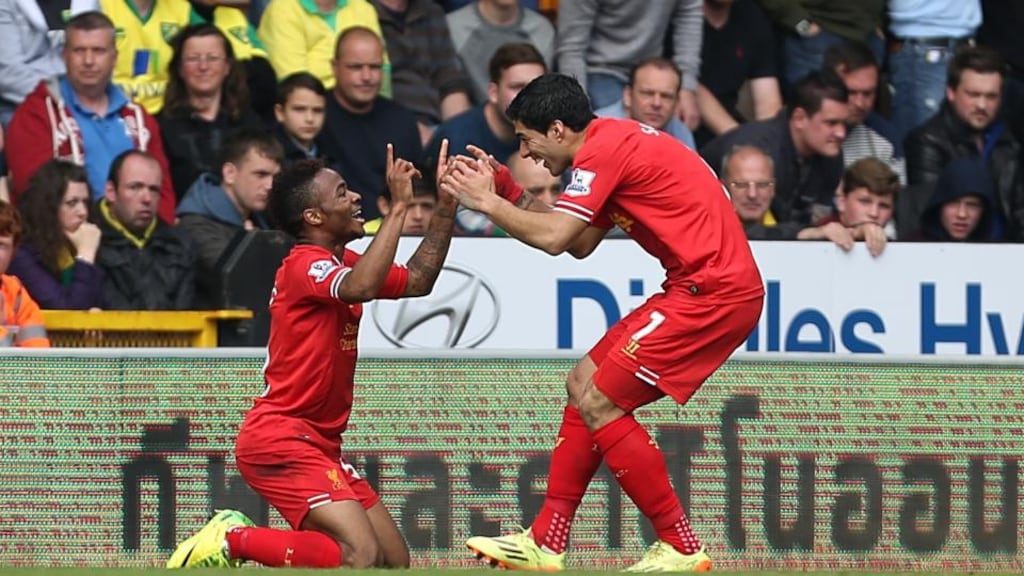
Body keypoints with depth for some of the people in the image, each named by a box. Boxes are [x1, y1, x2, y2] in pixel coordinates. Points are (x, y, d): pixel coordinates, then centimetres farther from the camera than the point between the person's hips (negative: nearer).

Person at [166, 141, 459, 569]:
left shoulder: (341, 262, 16)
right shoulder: (305, 265, -14)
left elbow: (417, 280, 23)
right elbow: (361, 287, -34)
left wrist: (446, 208, 13)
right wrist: (399, 206, -30)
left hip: (318, 444, 10)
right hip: (279, 438, -10)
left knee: (395, 562, 6)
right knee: (361, 558, -25)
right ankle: (229, 541, -11)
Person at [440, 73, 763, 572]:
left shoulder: (605, 149, -13)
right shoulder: (614, 141, 17)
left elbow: (553, 237, -21)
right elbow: (582, 243, 20)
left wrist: (487, 202, -7)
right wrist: (511, 194, 14)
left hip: (714, 291, -11)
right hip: (698, 287, 11)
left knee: (598, 402, -9)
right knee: (583, 385, 13)